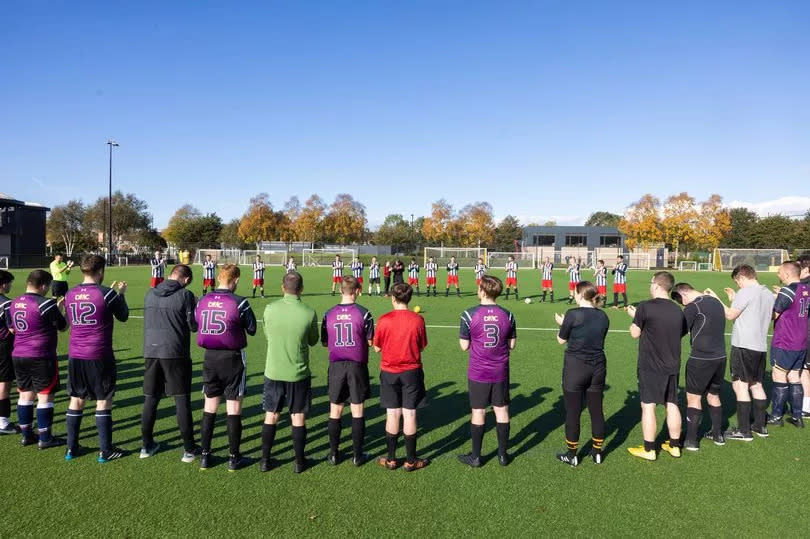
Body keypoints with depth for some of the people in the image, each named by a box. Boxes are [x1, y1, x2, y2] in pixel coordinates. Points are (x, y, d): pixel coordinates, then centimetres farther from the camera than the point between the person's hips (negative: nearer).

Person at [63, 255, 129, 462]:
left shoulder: (70, 294, 4)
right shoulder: (106, 293, -13)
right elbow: (123, 316, 0)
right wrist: (121, 294, 14)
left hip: (75, 355, 5)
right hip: (99, 356, -5)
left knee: (77, 400, 15)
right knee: (104, 401, 4)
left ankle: (71, 448, 22)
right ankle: (105, 451, 10)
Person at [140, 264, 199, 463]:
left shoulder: (150, 294, 9)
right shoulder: (185, 295, -8)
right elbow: (194, 326, -7)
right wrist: (196, 307, 11)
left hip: (150, 353, 5)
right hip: (175, 354, -5)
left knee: (150, 399, 14)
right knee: (182, 401, 2)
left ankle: (147, 445, 24)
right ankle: (189, 449, 8)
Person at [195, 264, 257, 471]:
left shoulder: (202, 301, -1)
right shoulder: (239, 303, -15)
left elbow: (196, 324, 9)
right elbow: (252, 330, -5)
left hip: (209, 357, 4)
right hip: (232, 358, -4)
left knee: (209, 408, 14)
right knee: (234, 409, 5)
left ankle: (205, 456, 21)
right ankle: (234, 458, 14)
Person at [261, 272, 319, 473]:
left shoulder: (270, 309, -11)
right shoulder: (309, 313, -14)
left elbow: (267, 335, 6)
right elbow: (313, 341, 1)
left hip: (273, 372, 1)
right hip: (298, 373, -1)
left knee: (271, 416, 14)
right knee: (298, 417, 11)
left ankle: (265, 460, 23)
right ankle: (299, 462, 20)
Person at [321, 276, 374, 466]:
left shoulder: (329, 314, -1)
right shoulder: (363, 313, -9)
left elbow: (324, 343, 6)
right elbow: (370, 342, -5)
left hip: (336, 366, 2)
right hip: (357, 365, -2)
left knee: (335, 411, 12)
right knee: (357, 411, 7)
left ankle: (333, 454, 19)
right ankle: (357, 455, 14)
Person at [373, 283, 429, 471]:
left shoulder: (384, 320, -10)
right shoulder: (418, 320, -9)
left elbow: (377, 348, -2)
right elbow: (421, 347, 1)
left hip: (389, 372, 0)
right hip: (411, 372, 0)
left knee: (392, 415, 9)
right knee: (410, 415, 6)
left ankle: (391, 459, 18)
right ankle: (411, 461, 15)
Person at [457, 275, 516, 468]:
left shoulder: (469, 315, -13)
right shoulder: (507, 315, -4)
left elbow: (464, 346, -7)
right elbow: (512, 344, 4)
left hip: (478, 373, -2)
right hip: (501, 372, 3)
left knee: (478, 412, 6)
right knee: (502, 410, 12)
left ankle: (475, 457, 17)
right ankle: (503, 454, 23)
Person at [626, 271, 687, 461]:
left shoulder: (645, 307, -15)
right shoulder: (678, 310, 2)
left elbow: (635, 333, -7)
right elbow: (681, 333, 13)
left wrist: (634, 316, 11)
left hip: (650, 367, -5)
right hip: (672, 366, 6)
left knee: (648, 406, 2)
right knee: (672, 404, 15)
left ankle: (648, 450, 9)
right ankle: (675, 446, 26)